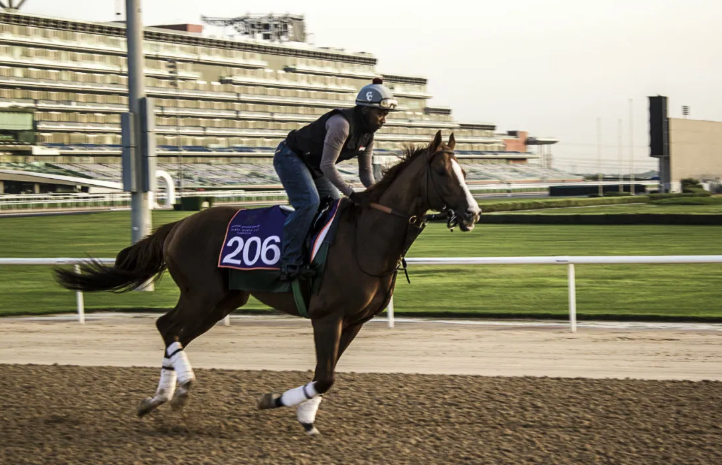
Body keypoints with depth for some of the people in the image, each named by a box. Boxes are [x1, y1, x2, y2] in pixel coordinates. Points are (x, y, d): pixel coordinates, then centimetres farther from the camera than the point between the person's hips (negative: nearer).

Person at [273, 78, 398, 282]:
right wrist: (351, 193, -29)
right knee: (309, 202, -26)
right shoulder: (341, 124, -30)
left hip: (312, 165, 10)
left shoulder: (368, 134, -1)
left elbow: (366, 172, 6)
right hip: (290, 157, -10)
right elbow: (327, 165, -31)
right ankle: (290, 263, -29)